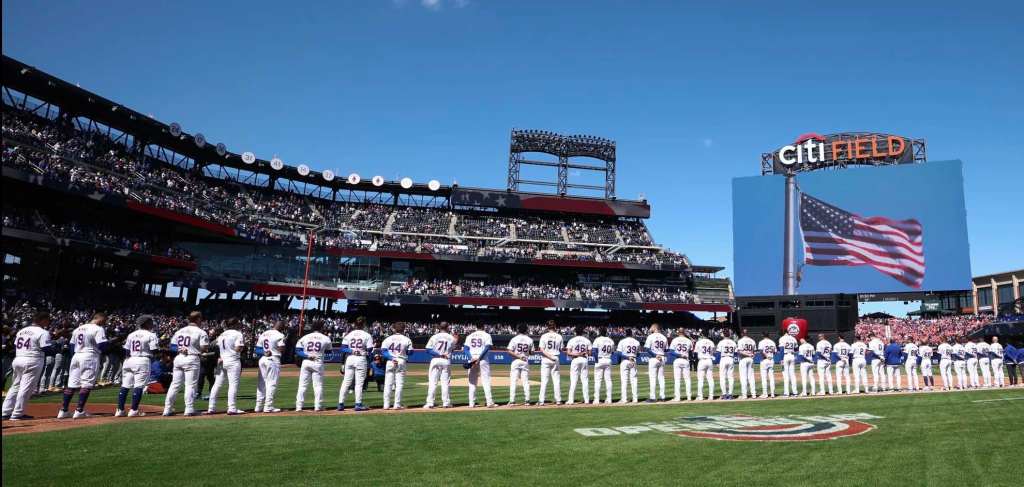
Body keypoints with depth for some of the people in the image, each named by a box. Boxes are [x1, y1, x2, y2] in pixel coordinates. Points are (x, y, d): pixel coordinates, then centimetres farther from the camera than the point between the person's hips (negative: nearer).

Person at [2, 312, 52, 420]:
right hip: (33, 361, -8)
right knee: (26, 387, -2)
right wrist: (55, 348, 5)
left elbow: (15, 347, 17)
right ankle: (17, 414, -1)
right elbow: (47, 350, -14)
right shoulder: (43, 332, -9)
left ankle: (5, 412, 17)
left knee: (15, 386, 16)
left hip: (17, 360, 8)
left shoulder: (21, 331, 15)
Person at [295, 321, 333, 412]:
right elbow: (328, 351, 12)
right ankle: (318, 406, 5)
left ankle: (298, 406, 5)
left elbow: (297, 350, -1)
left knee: (302, 385, 6)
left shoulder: (304, 337, 5)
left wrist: (307, 355, -5)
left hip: (305, 362, 2)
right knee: (318, 385, 4)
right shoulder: (326, 338, 1)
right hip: (318, 363, -2)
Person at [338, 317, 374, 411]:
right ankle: (358, 404, 3)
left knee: (346, 382, 8)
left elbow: (343, 348, -1)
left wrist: (351, 351, -3)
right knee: (359, 382, 2)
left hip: (349, 358, 3)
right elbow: (369, 350, -6)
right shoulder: (367, 335, -4)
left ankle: (340, 404, 8)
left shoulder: (349, 334, 6)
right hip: (361, 359, -3)